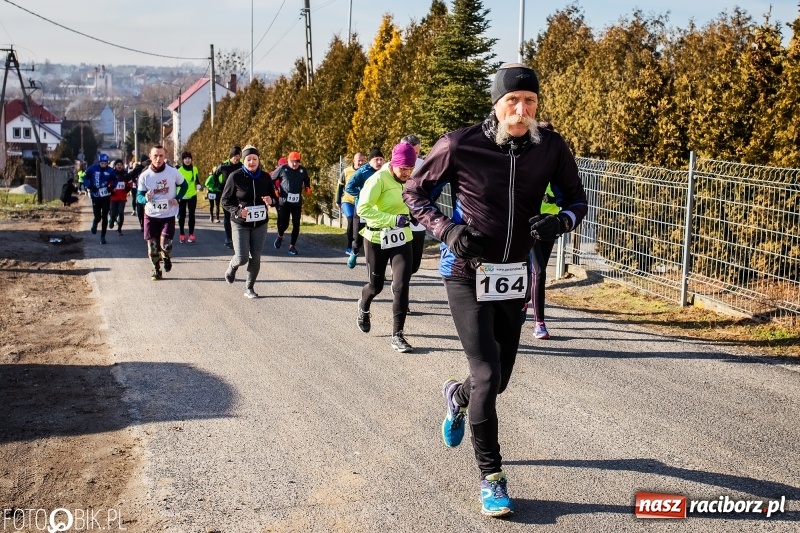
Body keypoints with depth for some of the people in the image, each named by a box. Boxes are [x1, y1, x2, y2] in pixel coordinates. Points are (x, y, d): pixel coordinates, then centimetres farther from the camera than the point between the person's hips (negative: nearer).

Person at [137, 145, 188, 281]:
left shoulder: (173, 172, -9)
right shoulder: (144, 175, -10)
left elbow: (184, 185, 9)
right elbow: (139, 196, -4)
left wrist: (177, 198, -6)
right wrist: (146, 199, -27)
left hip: (168, 215, -1)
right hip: (151, 216, 1)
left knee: (165, 245, -13)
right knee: (152, 246, 5)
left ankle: (166, 258, 23)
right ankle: (156, 270, 28)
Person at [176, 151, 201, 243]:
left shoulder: (195, 169, 0)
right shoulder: (179, 170, -10)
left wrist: (198, 185, -5)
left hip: (192, 196, 2)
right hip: (182, 196, -2)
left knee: (191, 215, 1)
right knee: (182, 216, 4)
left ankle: (191, 234, 7)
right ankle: (182, 235, 14)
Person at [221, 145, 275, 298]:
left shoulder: (265, 177, 1)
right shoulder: (235, 177, -9)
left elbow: (273, 196, 12)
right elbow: (225, 200, -4)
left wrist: (270, 200, -12)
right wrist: (237, 211, -21)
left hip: (260, 224, 3)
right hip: (241, 224, -3)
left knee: (256, 257, 3)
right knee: (242, 258, -9)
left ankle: (249, 288, 19)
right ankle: (232, 267, 27)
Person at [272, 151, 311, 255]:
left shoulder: (302, 170, 7)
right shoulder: (282, 169, -2)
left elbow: (307, 180, 25)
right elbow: (272, 179, 8)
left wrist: (307, 188, 8)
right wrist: (275, 190, -3)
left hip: (297, 202, 3)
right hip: (284, 201, -3)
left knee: (296, 225, 0)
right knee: (284, 223, -1)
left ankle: (292, 246, 11)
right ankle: (280, 236, 33)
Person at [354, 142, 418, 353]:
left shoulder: (408, 179, 2)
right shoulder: (379, 179, -17)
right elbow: (362, 208, -25)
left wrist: (410, 215, 0)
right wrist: (393, 219, -31)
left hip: (401, 239, 4)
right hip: (377, 239, -4)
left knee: (401, 285, -9)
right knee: (376, 285, 12)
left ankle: (397, 335, -2)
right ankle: (363, 306, 47)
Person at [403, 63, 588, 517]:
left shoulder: (550, 148, -8)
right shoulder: (459, 146, -16)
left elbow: (577, 198, 6)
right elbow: (416, 192, -2)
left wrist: (562, 221, -17)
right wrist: (446, 229, -18)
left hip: (515, 276, 4)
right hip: (467, 273, -4)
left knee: (499, 378, 14)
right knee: (487, 374, -12)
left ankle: (458, 396, 51)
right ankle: (492, 478, 4)